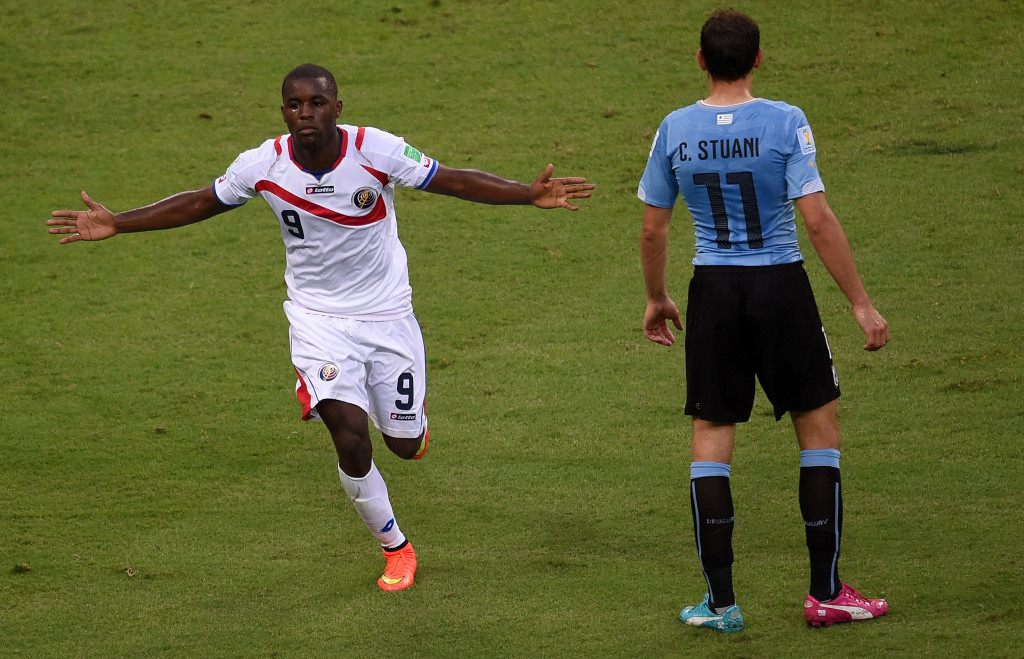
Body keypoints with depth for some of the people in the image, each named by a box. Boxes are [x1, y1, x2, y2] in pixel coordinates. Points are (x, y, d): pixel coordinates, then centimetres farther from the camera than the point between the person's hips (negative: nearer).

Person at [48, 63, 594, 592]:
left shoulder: (375, 151, -19)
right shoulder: (262, 165, -14)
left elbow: (452, 181, -14)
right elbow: (199, 203, 1)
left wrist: (529, 194, -26)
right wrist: (116, 224, -3)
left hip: (387, 312, 0)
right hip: (318, 319, 0)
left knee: (404, 445, 7)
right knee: (351, 440, -17)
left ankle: (411, 418, 49)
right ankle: (396, 549, 7)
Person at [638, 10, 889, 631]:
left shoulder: (675, 131, 0)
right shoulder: (784, 122, -10)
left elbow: (653, 229, 7)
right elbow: (819, 220, -14)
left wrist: (656, 298, 23)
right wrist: (862, 304, -9)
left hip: (713, 291, 2)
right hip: (781, 287, -2)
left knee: (711, 438, 9)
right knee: (819, 427, 10)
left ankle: (720, 602, 7)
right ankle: (826, 593, 11)